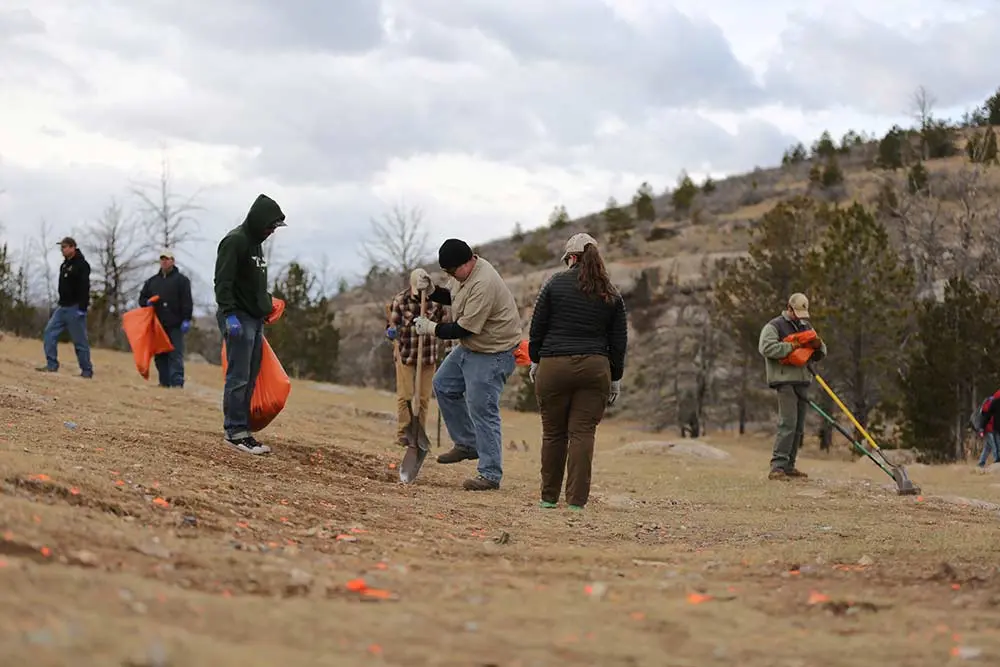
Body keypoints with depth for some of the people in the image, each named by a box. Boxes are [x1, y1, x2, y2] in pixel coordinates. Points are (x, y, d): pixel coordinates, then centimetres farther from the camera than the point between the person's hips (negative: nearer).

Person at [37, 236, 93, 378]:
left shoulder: (81, 265, -12)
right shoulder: (64, 265, 16)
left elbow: (84, 288, -19)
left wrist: (82, 308, -25)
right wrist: (61, 302, 20)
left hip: (75, 308, -9)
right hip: (63, 307, 9)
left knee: (80, 340, -5)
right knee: (49, 332, -1)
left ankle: (87, 371, 0)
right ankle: (52, 365, 0)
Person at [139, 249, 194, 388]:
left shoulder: (181, 279, 5)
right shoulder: (152, 281, 21)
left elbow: (187, 301, -3)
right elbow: (142, 297, 25)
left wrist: (186, 319, -12)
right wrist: (147, 302, 1)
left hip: (175, 325, -5)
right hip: (158, 324, 5)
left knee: (175, 355, -9)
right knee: (160, 356, 4)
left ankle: (177, 383, -12)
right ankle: (164, 382, 8)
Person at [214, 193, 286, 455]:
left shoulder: (257, 243, 18)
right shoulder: (234, 241, -11)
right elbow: (223, 282, -17)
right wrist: (229, 314, -24)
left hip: (255, 319, 9)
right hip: (238, 317, -9)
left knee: (250, 379, 8)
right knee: (238, 378, -10)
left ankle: (241, 431, 10)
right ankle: (235, 431, -8)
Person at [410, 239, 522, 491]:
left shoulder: (483, 284, -31)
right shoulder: (463, 273, 0)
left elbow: (464, 329, -27)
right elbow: (451, 297, 19)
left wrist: (431, 328, -13)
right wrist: (431, 290, -2)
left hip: (492, 354, -11)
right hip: (469, 347, 11)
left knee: (482, 411, -11)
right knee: (443, 385, 18)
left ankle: (490, 475, -5)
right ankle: (467, 444, 27)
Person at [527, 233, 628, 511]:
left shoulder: (556, 284, 1)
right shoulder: (611, 295, 9)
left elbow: (537, 327, 2)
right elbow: (619, 341, 10)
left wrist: (535, 360, 15)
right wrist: (615, 378, 16)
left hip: (554, 366, -1)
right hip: (595, 369, 2)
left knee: (553, 433, 8)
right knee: (583, 433, 1)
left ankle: (549, 497, 14)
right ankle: (576, 500, -3)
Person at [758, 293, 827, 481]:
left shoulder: (806, 327, 22)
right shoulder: (774, 326, -1)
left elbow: (820, 354, 24)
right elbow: (766, 347, -19)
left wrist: (819, 345, 0)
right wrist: (791, 346, -17)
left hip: (803, 381, 8)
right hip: (785, 380, -8)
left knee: (799, 427, 7)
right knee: (788, 423, -17)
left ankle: (789, 466, 12)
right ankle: (777, 467, -19)